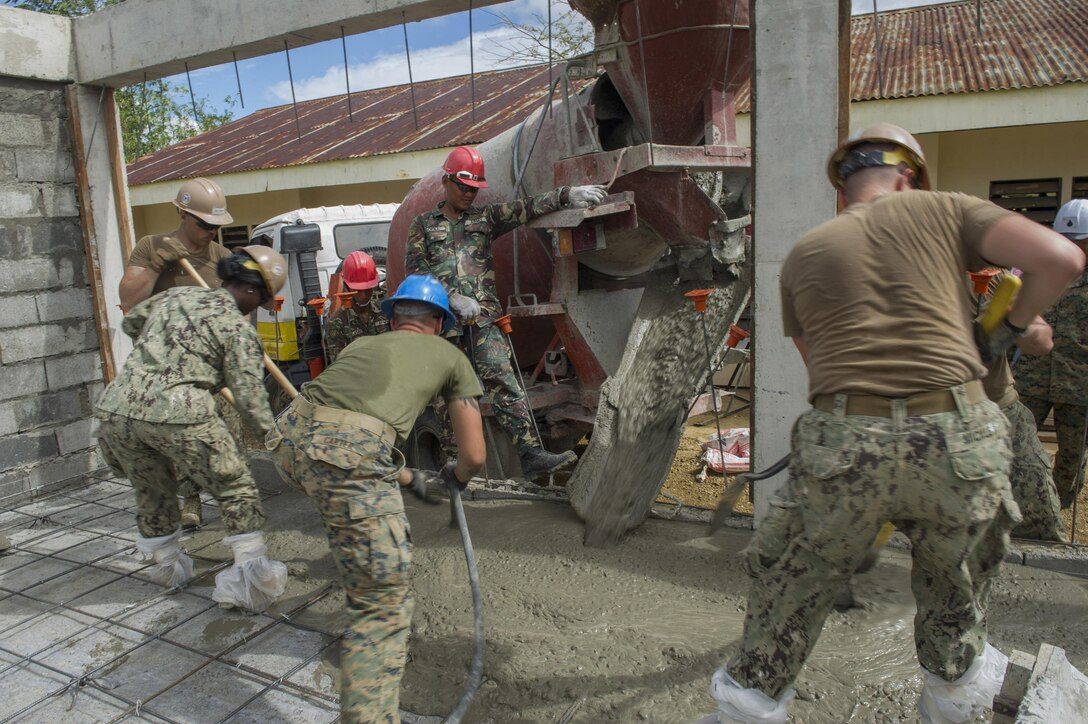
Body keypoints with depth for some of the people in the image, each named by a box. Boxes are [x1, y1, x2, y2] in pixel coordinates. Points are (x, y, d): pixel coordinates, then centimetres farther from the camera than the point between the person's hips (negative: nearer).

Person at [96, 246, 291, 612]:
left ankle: (167, 566, 43)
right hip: (178, 414, -7)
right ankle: (252, 573, 8)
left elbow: (131, 322, 38)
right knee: (236, 489, 9)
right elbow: (249, 395, -3)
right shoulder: (238, 328, 3)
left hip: (117, 407, 7)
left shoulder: (177, 294, 21)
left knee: (151, 492, 26)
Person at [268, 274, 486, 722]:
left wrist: (408, 480, 53)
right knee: (385, 606, 3)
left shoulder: (362, 343, 34)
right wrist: (458, 476, 48)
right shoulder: (450, 356, 24)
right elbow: (474, 454, 24)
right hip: (347, 456, -6)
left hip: (290, 438, 6)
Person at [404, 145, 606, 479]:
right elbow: (415, 271, 2)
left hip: (483, 317, 0)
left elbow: (526, 209, 4)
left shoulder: (485, 217, 19)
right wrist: (453, 297, -11)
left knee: (501, 380, -13)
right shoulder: (422, 225, 15)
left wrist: (565, 194, -12)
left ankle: (532, 454, -19)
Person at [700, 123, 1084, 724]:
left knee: (788, 589, 17)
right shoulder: (942, 210, 11)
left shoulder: (803, 255, 15)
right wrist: (1007, 330, 17)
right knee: (955, 589, 25)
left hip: (843, 443, 0)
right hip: (955, 439, 1)